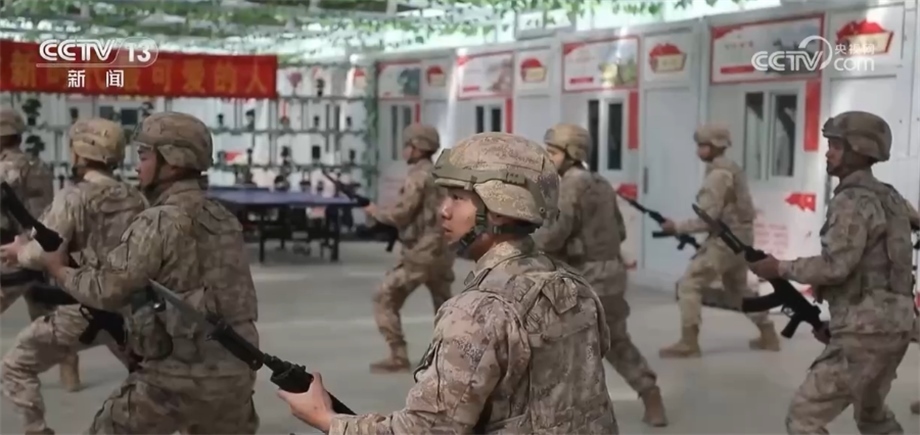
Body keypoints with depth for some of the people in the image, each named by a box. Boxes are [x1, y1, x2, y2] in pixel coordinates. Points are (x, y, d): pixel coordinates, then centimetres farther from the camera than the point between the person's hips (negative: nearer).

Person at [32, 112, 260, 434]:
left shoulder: (160, 222, -14)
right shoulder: (224, 219, 10)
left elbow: (106, 290, -13)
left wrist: (60, 269, 5)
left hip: (179, 374, -7)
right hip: (235, 371, 7)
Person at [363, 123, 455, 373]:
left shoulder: (418, 176, -13)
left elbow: (401, 214, -17)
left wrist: (375, 211, -1)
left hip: (420, 252, -9)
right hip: (442, 251, 9)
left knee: (385, 300, -2)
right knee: (444, 303, 21)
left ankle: (398, 357, -6)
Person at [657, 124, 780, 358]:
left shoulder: (718, 174, -17)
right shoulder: (732, 169, 14)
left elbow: (708, 218, -20)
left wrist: (677, 227, -13)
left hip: (726, 240, -10)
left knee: (689, 285, -7)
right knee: (739, 288, 26)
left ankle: (688, 343, -8)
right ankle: (769, 336, 32)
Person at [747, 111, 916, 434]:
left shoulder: (852, 201, -14)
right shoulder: (888, 198, 16)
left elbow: (835, 266, -22)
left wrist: (780, 268, -10)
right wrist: (837, 321, 19)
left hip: (866, 330, -10)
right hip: (892, 325, 10)